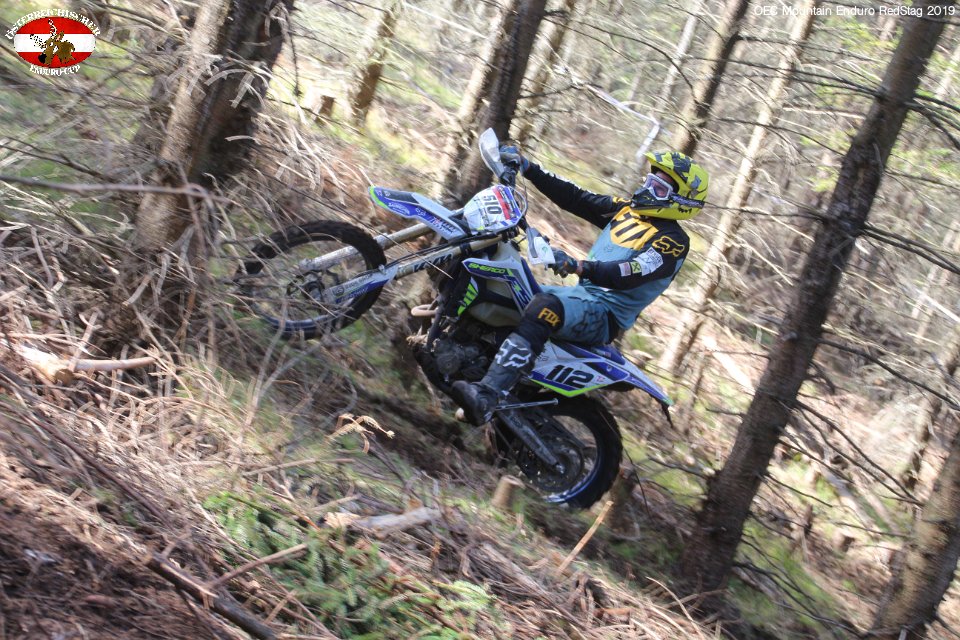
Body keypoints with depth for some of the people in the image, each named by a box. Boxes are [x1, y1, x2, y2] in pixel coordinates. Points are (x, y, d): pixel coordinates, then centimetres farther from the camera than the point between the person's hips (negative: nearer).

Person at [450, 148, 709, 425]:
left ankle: (486, 397, -49)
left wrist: (578, 266, -41)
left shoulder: (673, 241, -10)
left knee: (545, 309, -38)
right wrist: (528, 168, 5)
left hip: (606, 316, -10)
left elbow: (631, 273, -26)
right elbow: (574, 198, 13)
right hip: (582, 295, 10)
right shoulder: (627, 210, 16)